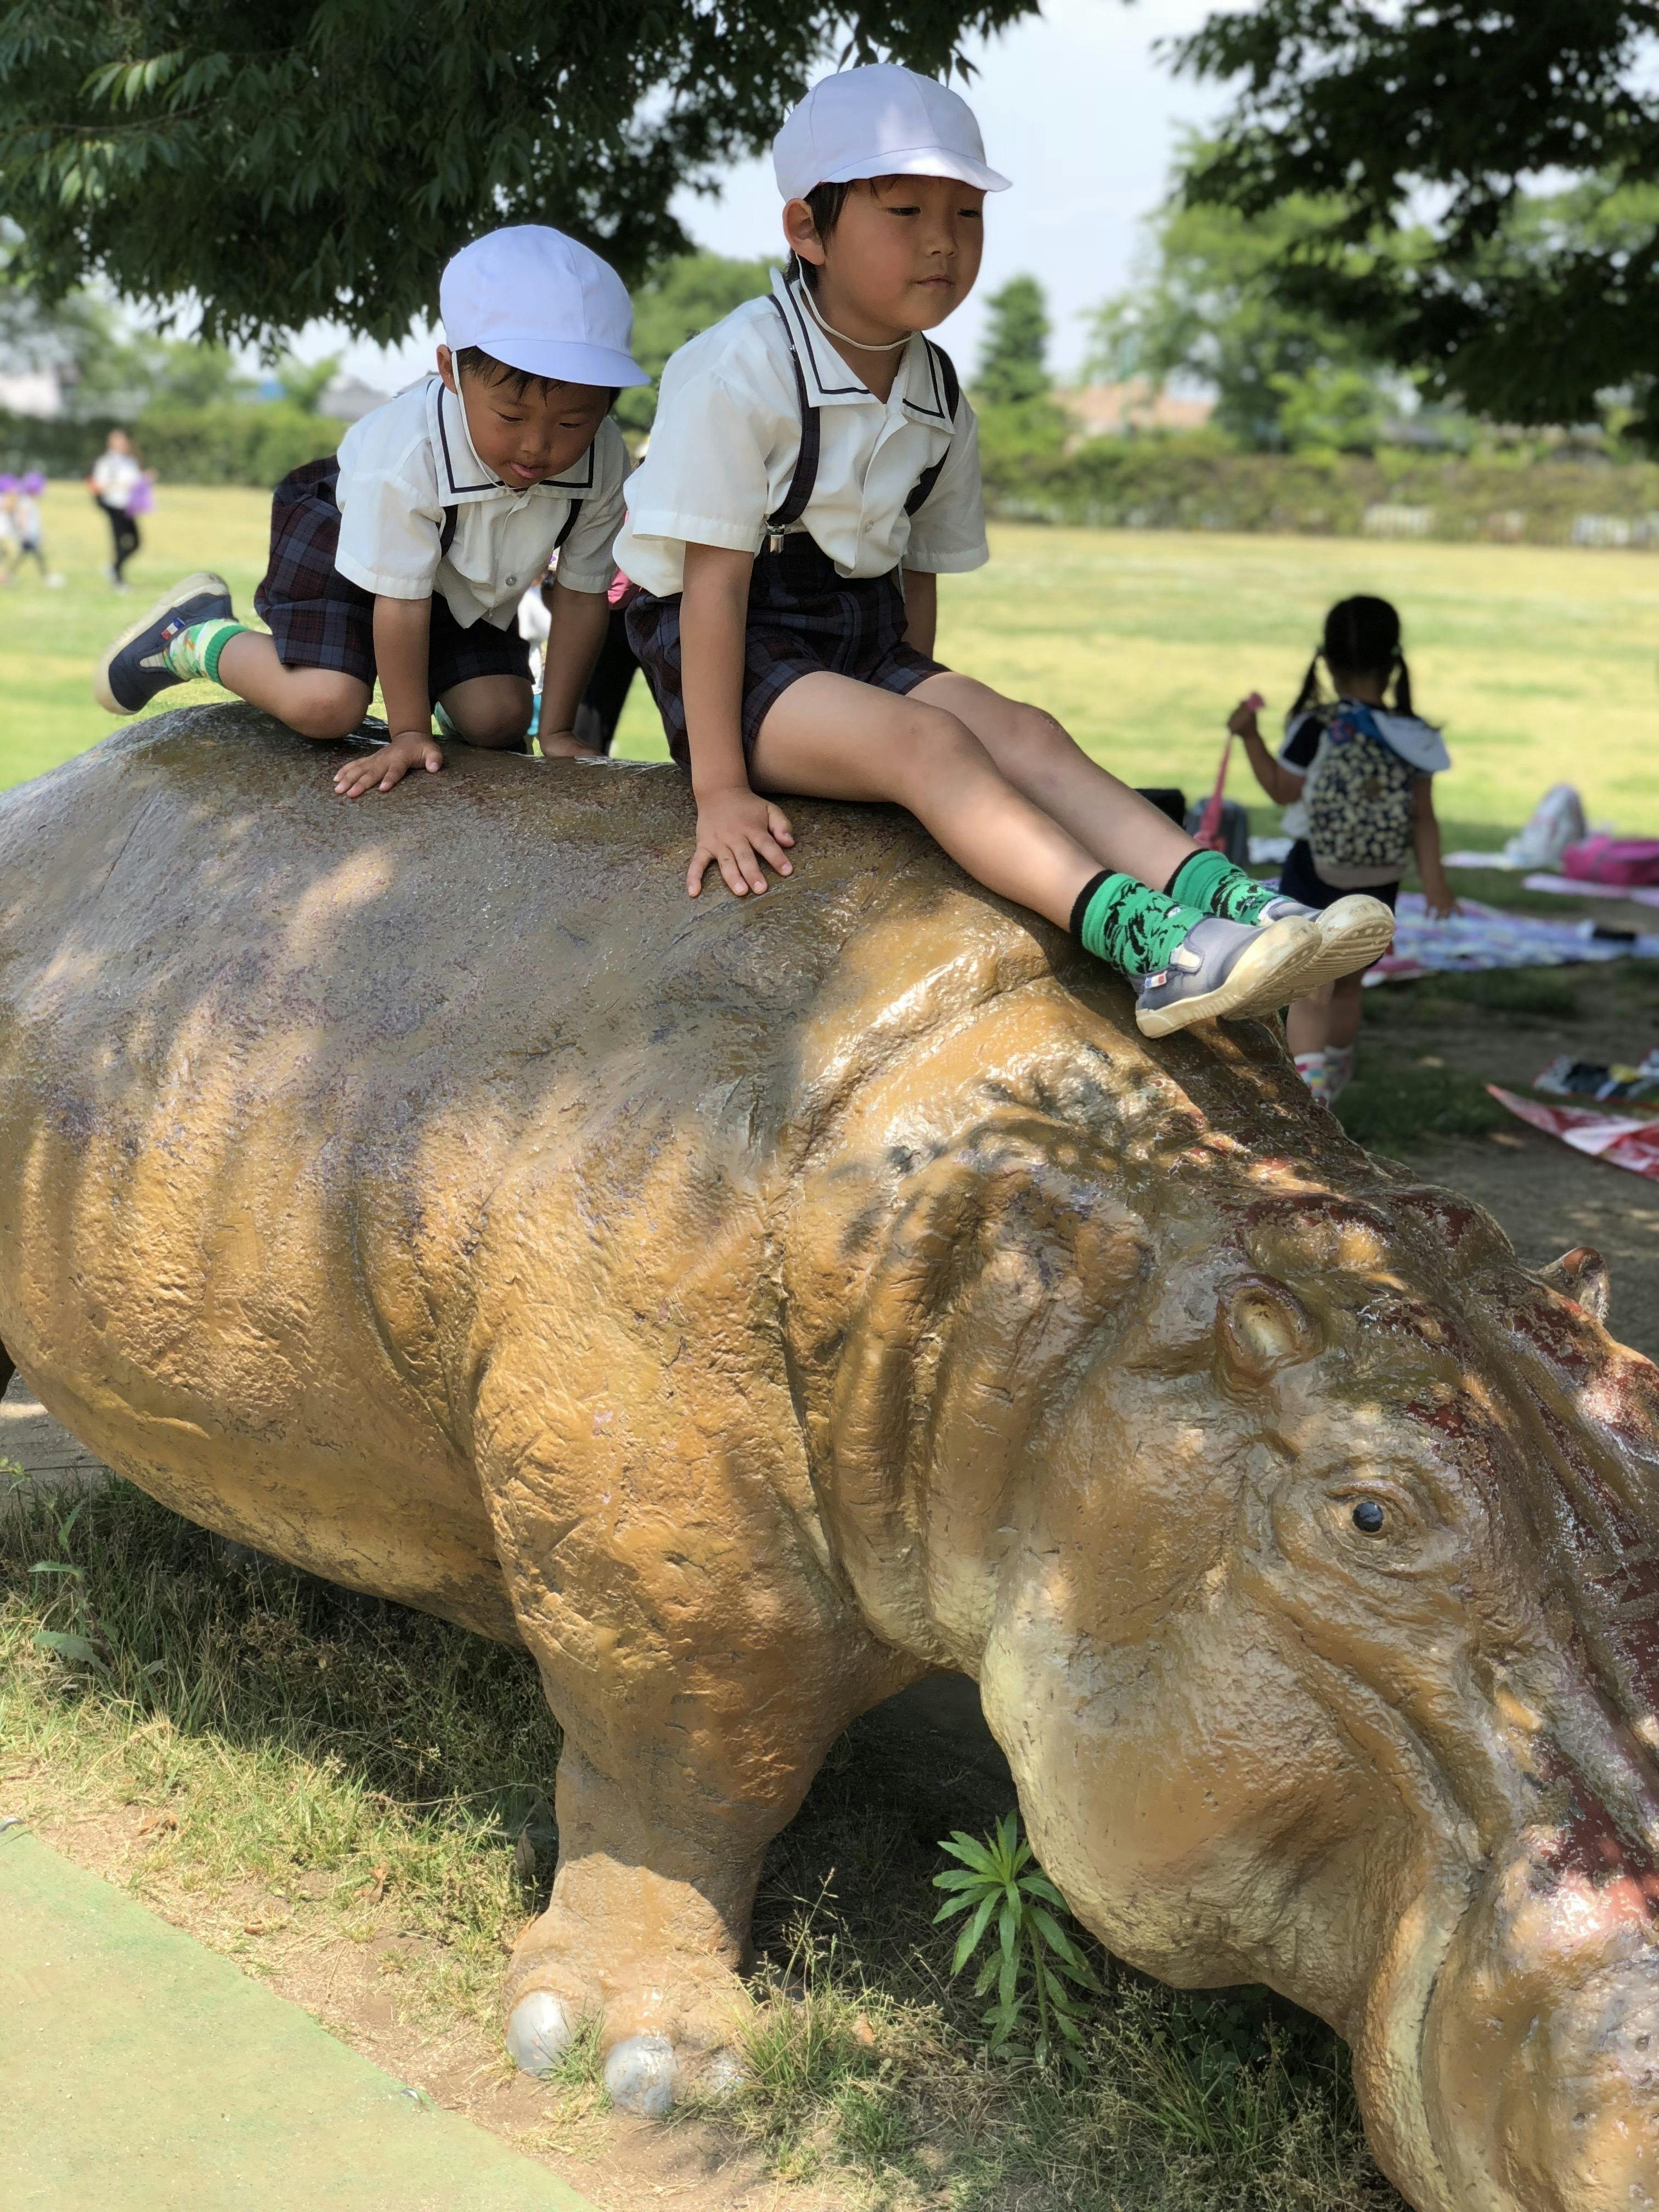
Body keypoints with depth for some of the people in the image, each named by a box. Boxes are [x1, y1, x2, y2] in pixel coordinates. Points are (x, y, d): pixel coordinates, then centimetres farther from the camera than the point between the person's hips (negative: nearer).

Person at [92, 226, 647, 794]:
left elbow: (581, 594, -15)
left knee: (499, 720, -9)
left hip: (467, 585, 5)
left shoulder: (603, 464, -28)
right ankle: (193, 636, 5)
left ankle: (441, 690, 27)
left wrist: (556, 731, -13)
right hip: (344, 535, -5)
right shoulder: (408, 453, -42)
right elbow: (400, 602, -32)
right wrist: (409, 732, -24)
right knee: (323, 704, -23)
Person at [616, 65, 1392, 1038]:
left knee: (1021, 733, -19)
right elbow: (713, 579, -18)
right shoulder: (741, 371, -15)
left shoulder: (938, 400, 7)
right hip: (729, 657, -6)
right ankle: (1142, 938, -46)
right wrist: (720, 786, -20)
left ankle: (1218, 896, -37)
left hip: (863, 648, 7)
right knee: (930, 741, -29)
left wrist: (913, 690, 2)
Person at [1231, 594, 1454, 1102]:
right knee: (1346, 985, 24)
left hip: (1314, 879, -4)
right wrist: (1435, 884, 0)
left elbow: (1282, 790, -6)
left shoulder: (1315, 728, -15)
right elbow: (1423, 818, -4)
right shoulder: (1414, 738, -5)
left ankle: (1309, 1090, -19)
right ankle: (1335, 1073, 43)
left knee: (1311, 993, -4)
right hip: (1376, 889, 4)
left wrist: (1250, 736, -1)